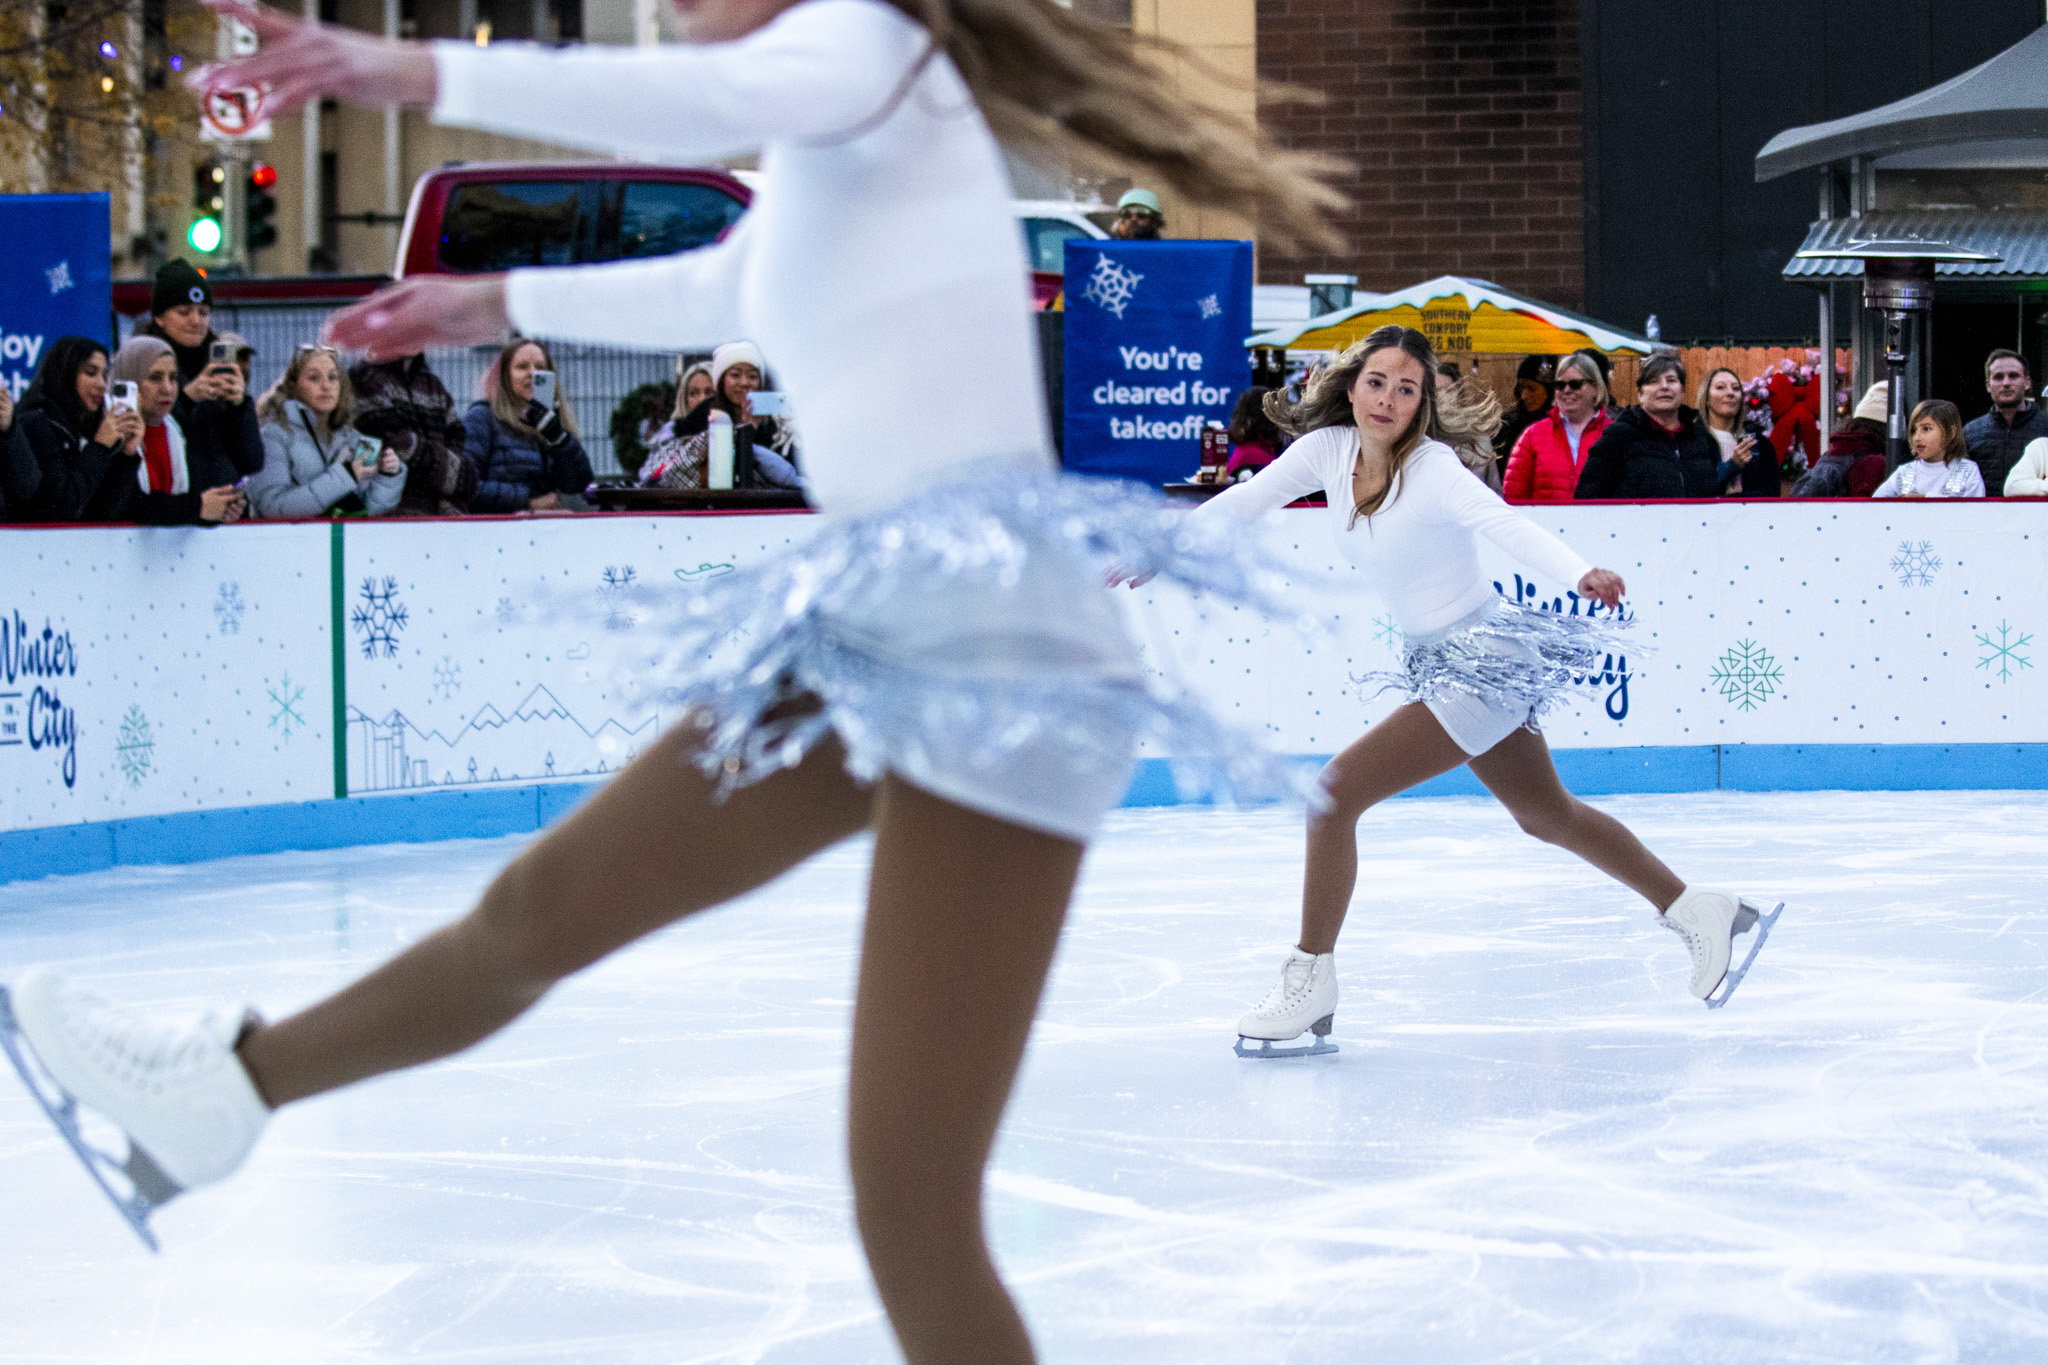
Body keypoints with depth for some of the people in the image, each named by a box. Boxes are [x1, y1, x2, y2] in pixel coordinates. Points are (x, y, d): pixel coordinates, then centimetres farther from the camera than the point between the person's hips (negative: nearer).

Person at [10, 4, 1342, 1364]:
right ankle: (232, 1084, 43)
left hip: (988, 640, -9)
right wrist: (503, 302, 57)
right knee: (542, 907, 23)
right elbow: (720, 291, 43)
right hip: (867, 636, 9)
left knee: (910, 1209, -12)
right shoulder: (808, 172, 21)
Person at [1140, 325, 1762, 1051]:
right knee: (1547, 815, 25)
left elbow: (1503, 521, -39)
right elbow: (1248, 500, 6)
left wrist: (1581, 574, -55)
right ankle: (1698, 911, 40)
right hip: (1440, 661, 9)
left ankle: (1310, 983, -3)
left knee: (1335, 792, -14)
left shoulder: (1433, 468, -24)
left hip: (1483, 658, -9)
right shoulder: (1330, 448, -3)